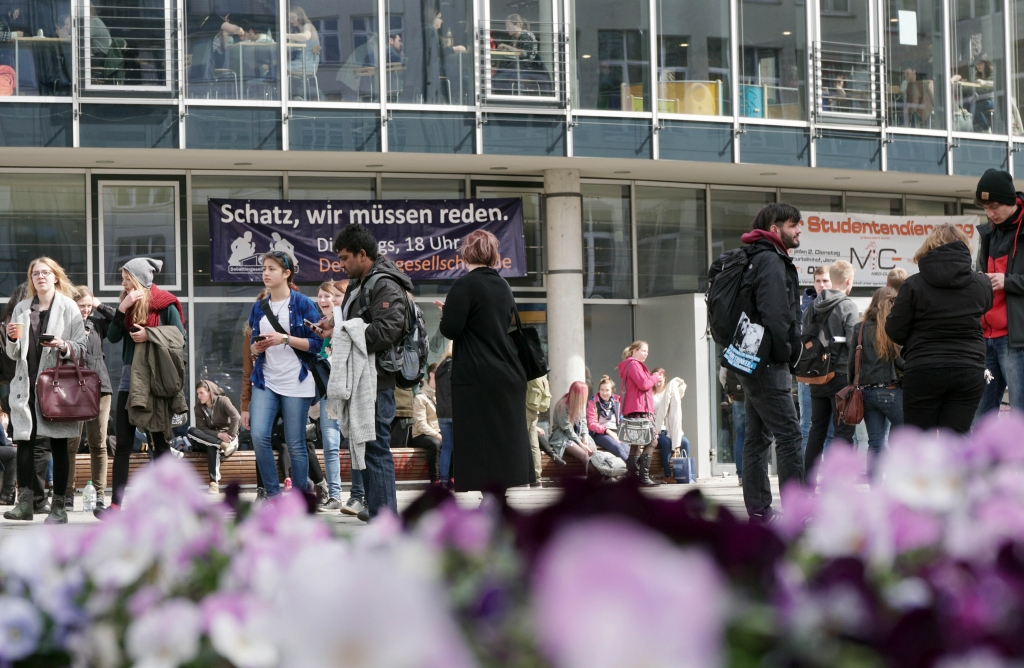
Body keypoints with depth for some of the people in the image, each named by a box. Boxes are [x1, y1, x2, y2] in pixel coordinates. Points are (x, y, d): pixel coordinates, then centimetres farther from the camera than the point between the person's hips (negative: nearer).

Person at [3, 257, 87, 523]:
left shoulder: (68, 307, 3)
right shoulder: (21, 309, 14)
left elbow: (81, 348, 0)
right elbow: (14, 354, 16)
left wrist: (64, 346, -19)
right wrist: (12, 339, -4)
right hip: (26, 384, 3)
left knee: (58, 445, 0)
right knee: (24, 441, -5)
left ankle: (59, 506, 2)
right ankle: (25, 501, -5)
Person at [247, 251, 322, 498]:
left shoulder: (303, 304, -2)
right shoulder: (259, 307, 12)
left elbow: (316, 343, -6)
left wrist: (284, 339, -17)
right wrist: (256, 347, -4)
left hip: (296, 383, -4)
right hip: (266, 381, 4)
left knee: (295, 444, -2)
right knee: (258, 435, -12)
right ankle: (273, 492, 1)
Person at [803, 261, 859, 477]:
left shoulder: (812, 306, 8)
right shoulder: (847, 305, -10)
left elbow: (804, 339, 10)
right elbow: (853, 343, -15)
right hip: (840, 375, -6)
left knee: (817, 430, 13)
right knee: (844, 431, -2)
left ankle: (807, 483, 13)